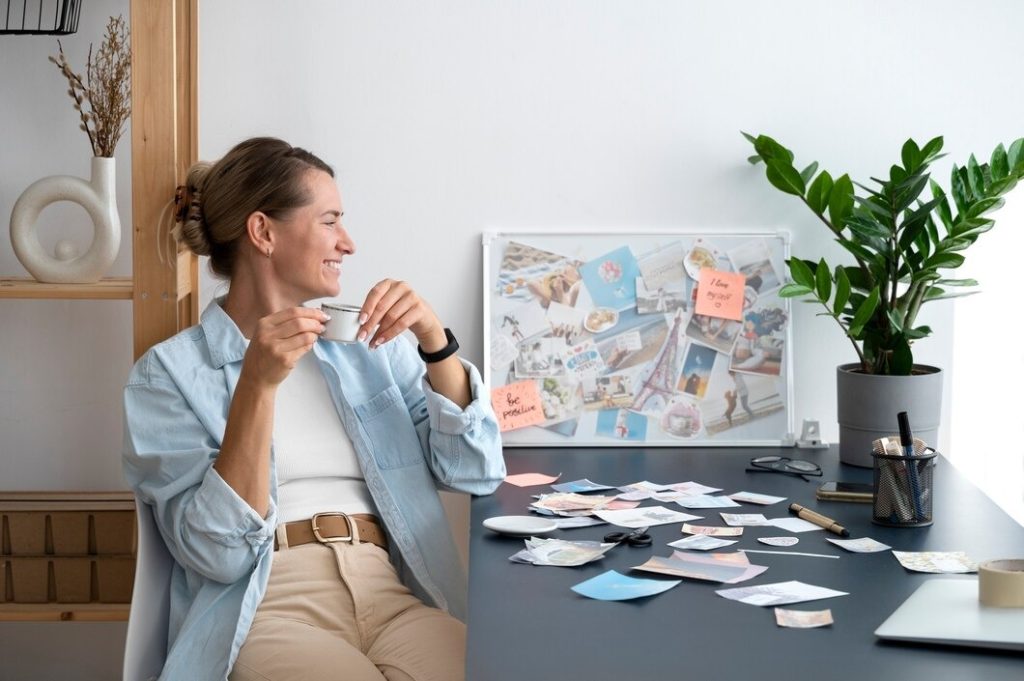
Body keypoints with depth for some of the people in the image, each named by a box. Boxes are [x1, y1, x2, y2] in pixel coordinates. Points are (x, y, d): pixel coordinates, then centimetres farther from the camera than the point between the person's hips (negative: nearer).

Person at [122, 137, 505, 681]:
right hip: (268, 608, -4)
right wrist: (258, 385, -14)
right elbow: (216, 554, -7)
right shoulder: (168, 373, 5)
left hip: (395, 598, 4)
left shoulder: (369, 346, 18)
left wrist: (436, 341, -2)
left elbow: (477, 473, 11)